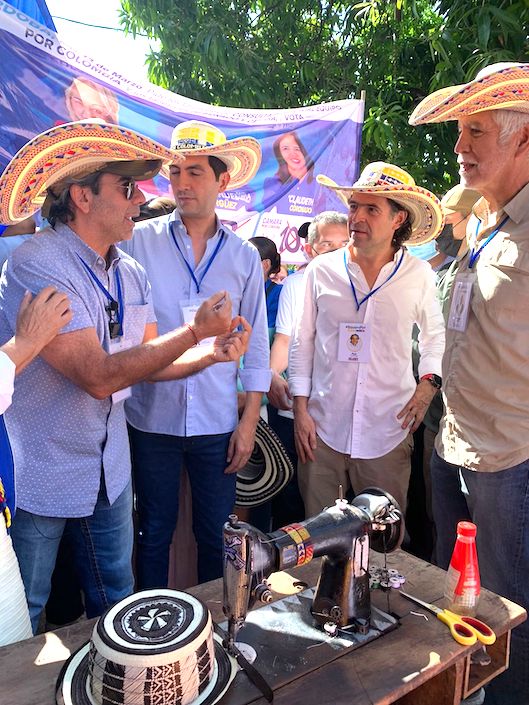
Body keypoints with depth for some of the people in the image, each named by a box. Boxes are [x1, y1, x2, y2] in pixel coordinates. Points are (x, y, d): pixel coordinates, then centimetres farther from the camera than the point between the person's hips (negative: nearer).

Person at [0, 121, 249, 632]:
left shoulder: (130, 274, 2)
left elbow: (145, 361, 4)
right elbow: (98, 376, -28)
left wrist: (210, 355, -14)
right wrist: (196, 331, -25)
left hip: (109, 469, 7)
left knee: (117, 603, 22)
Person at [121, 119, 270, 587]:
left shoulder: (244, 257, 3)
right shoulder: (141, 241, -3)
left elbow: (256, 343, 5)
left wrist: (250, 420, 2)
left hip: (218, 422, 1)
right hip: (152, 417, -1)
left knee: (216, 535, 14)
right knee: (154, 534, 13)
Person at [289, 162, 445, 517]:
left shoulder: (419, 274, 1)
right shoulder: (321, 270, 0)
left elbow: (435, 334, 16)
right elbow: (302, 343, 5)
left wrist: (428, 382, 0)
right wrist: (301, 409, 2)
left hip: (388, 431, 0)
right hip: (323, 430, 1)